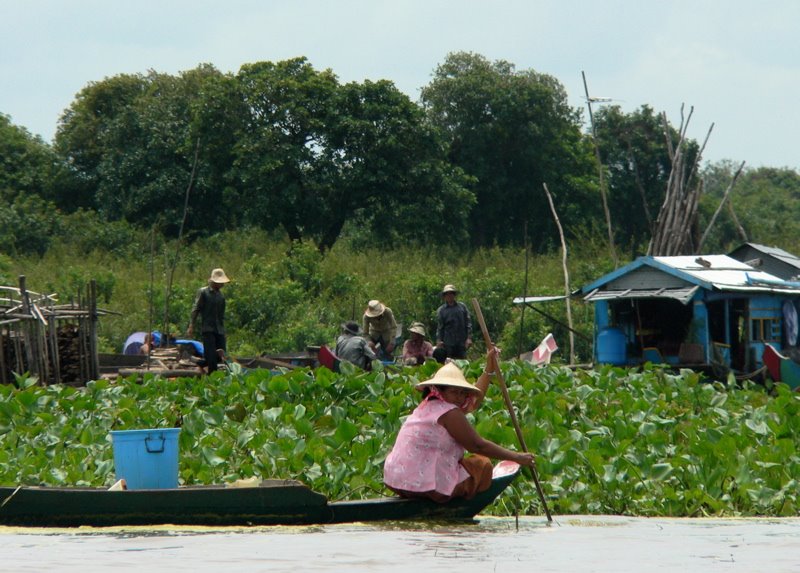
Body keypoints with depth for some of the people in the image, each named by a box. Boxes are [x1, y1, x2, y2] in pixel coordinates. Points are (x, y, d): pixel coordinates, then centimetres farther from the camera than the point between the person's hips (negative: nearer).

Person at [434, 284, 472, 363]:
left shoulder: (462, 307, 9)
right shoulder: (441, 310, 8)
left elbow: (468, 323, 8)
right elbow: (440, 327, 7)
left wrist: (469, 338, -1)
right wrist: (439, 340, -5)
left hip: (462, 341, 1)